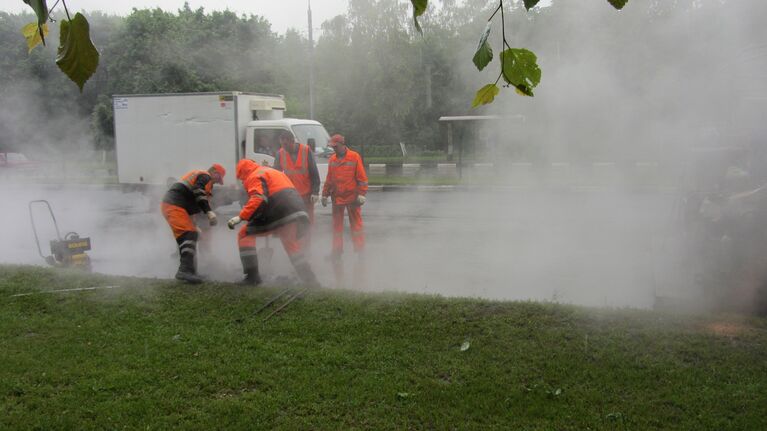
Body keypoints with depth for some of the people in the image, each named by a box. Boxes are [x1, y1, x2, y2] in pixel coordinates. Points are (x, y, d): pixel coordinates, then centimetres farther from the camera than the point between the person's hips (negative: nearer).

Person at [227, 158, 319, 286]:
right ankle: (311, 281, 26)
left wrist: (240, 217, -17)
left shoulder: (254, 177, 2)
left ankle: (252, 276, 1)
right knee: (293, 247, 25)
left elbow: (258, 199, -16)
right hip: (297, 212, 8)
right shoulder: (273, 171, 31)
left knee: (245, 235, 7)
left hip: (278, 216, -8)